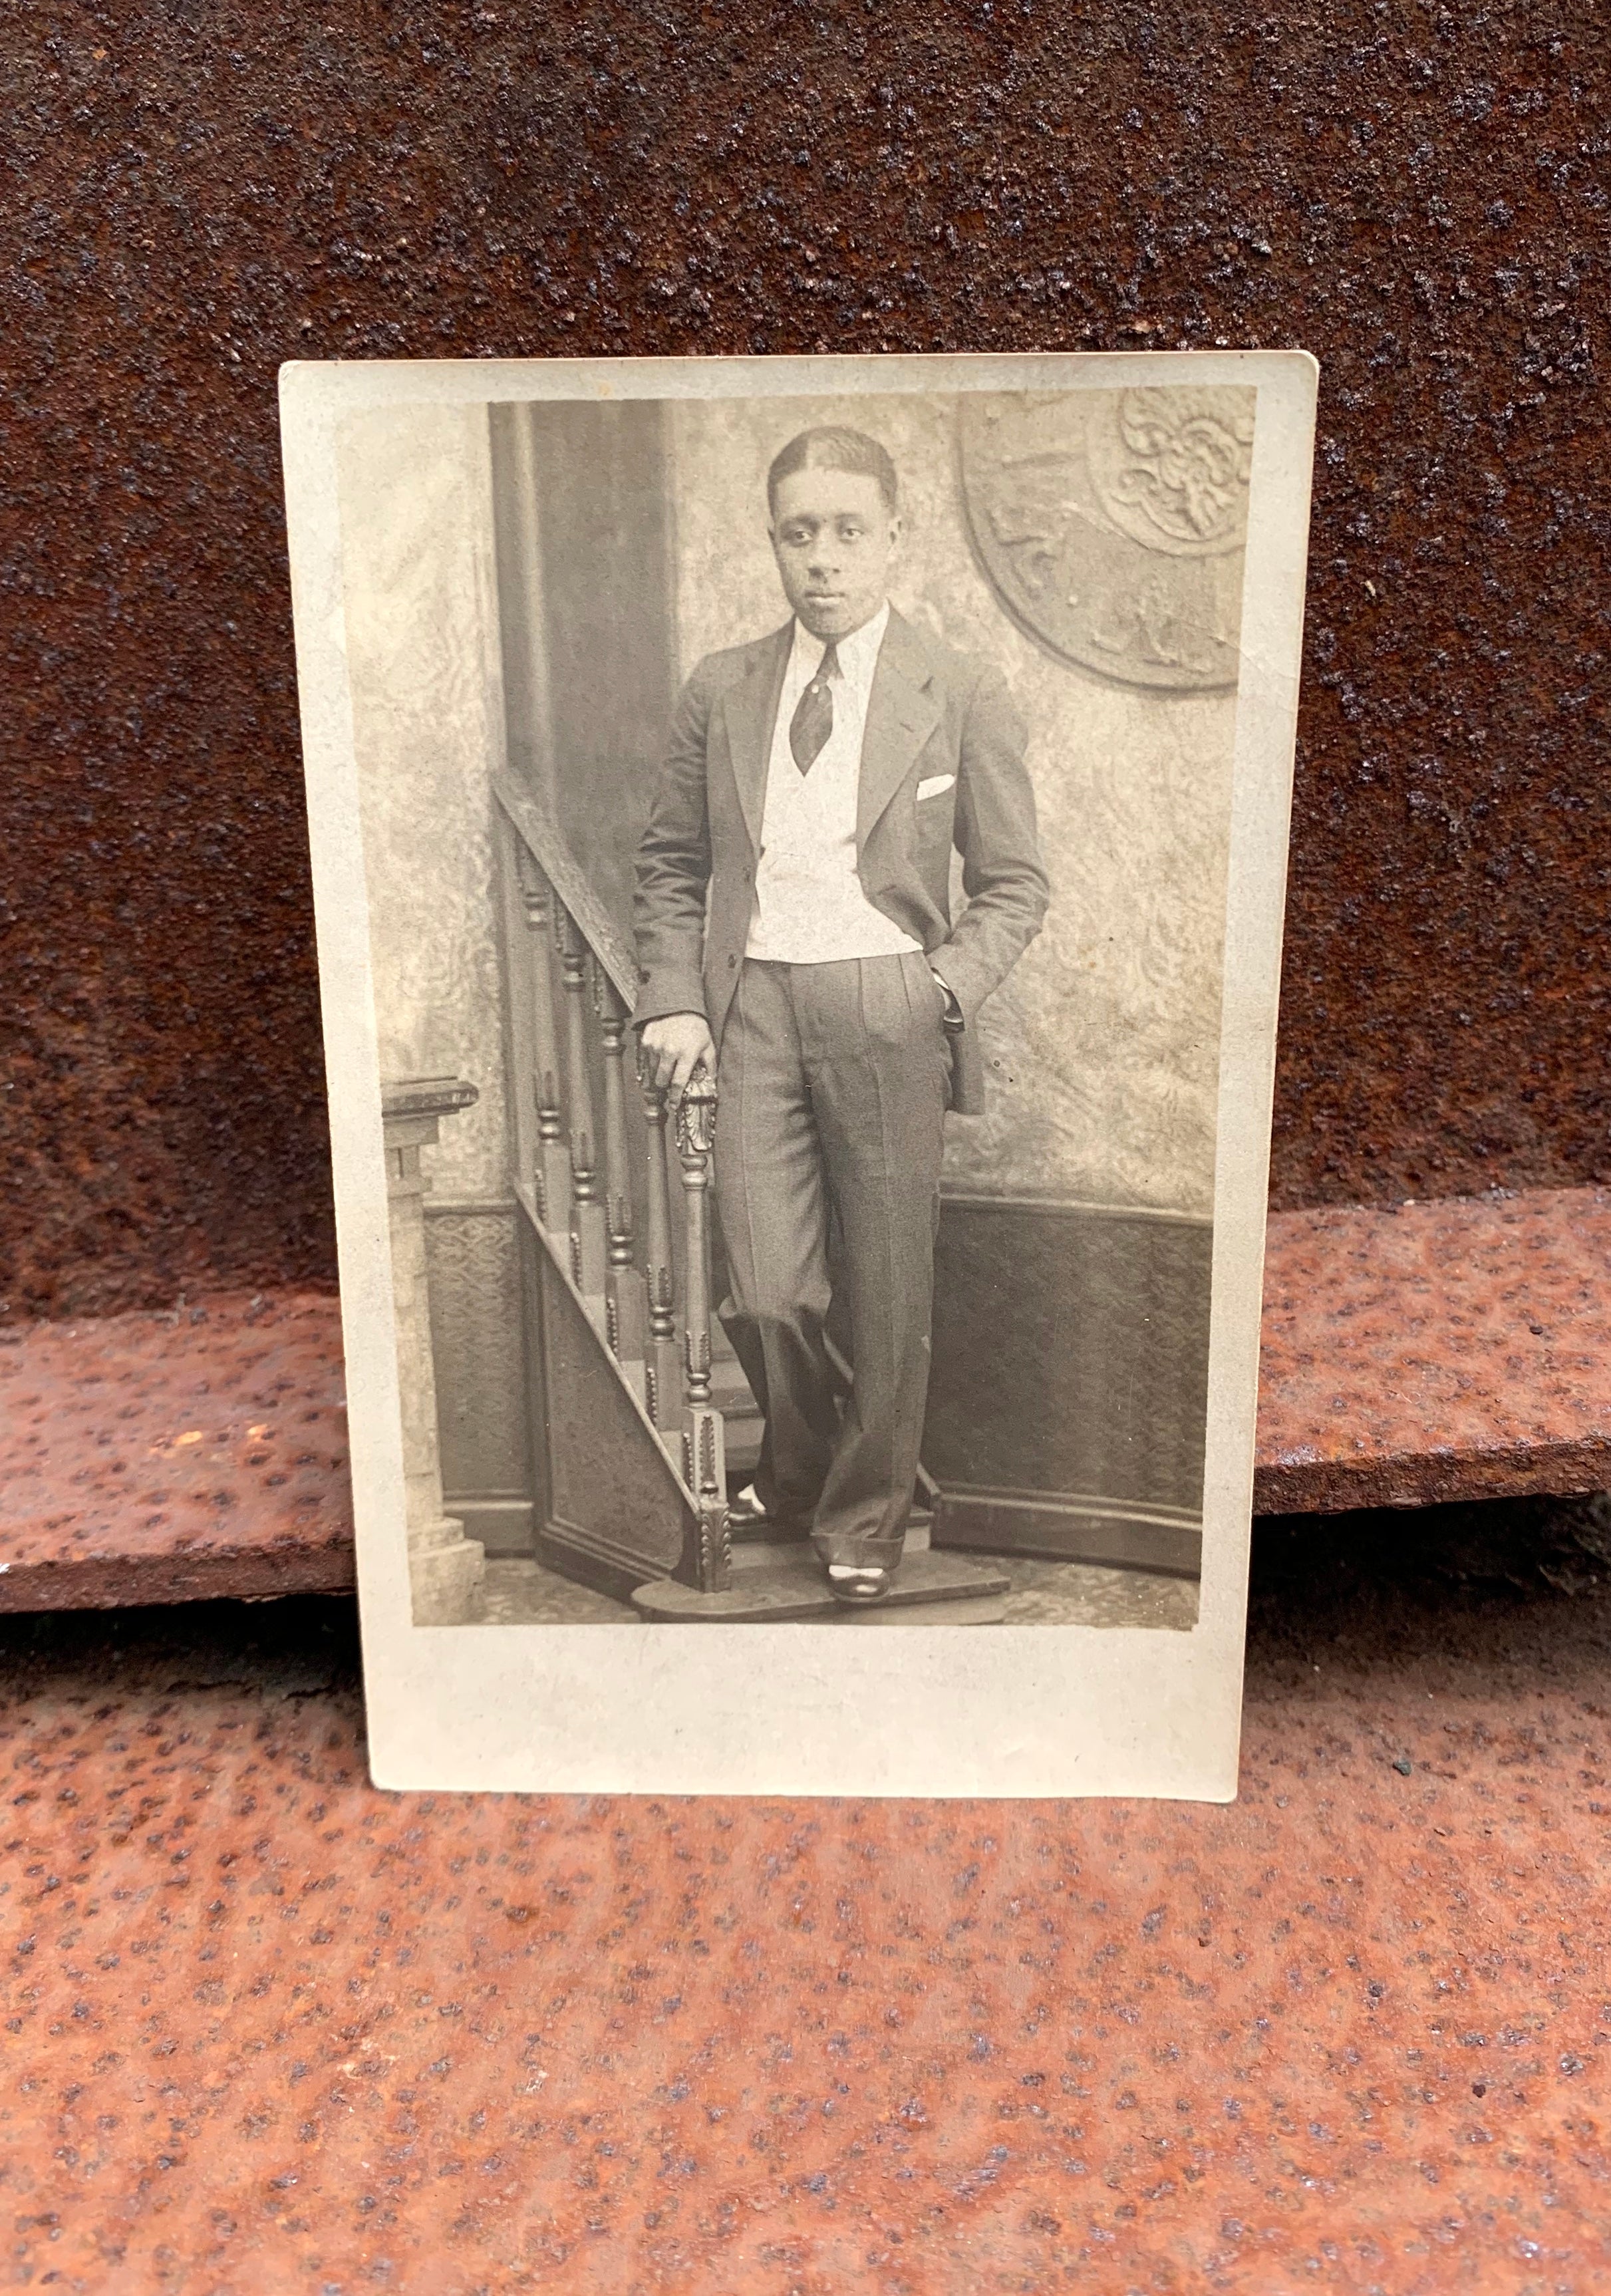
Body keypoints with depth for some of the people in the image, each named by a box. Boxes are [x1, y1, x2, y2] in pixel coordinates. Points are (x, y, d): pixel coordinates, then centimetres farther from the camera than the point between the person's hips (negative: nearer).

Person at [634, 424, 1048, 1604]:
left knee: (889, 1294, 6)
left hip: (886, 1009, -1)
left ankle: (865, 1518, 30)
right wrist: (675, 1001, 1)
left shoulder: (964, 698, 3)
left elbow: (1014, 883, 5)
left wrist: (951, 983, -11)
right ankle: (799, 1473, 28)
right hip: (752, 1005, 1)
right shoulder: (721, 691, 10)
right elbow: (672, 863, 14)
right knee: (768, 1296, -5)